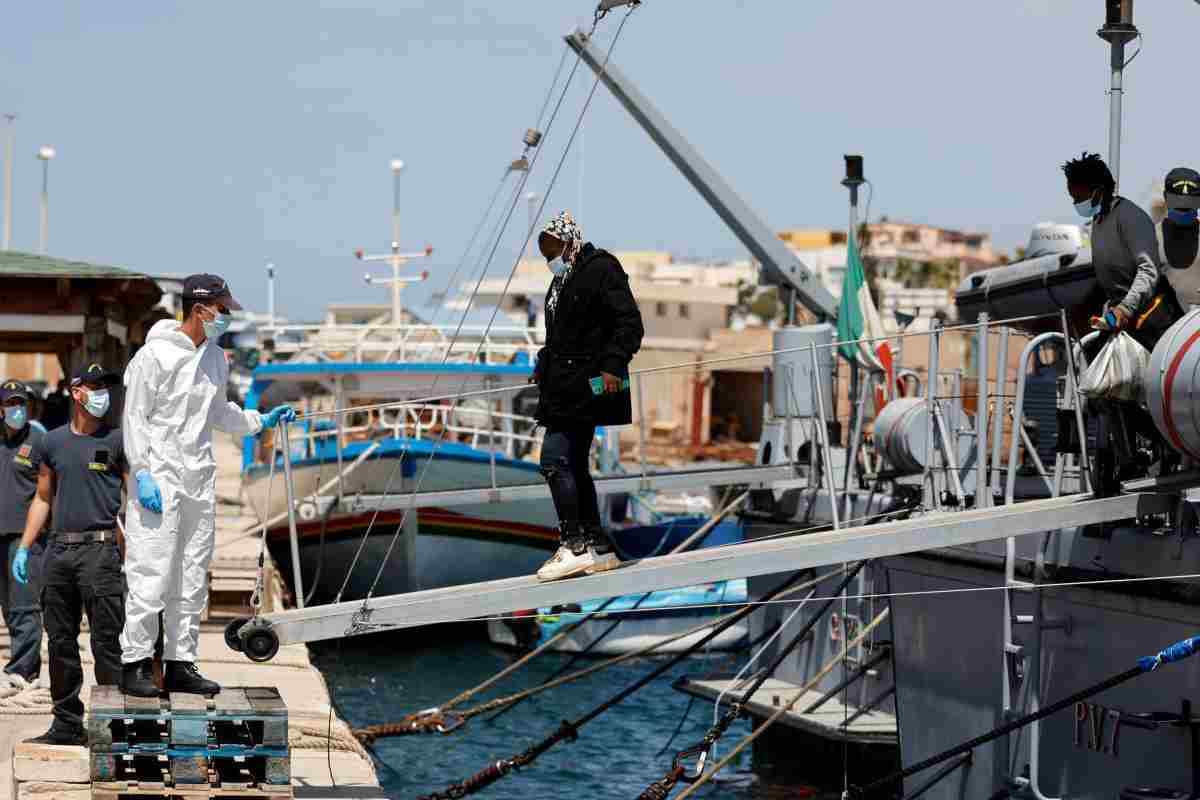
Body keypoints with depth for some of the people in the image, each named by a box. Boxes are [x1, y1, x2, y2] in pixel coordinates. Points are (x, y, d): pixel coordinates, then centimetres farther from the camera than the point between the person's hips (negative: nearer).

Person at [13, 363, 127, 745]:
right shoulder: (54, 441, 13)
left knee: (106, 642, -7)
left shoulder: (116, 440, 2)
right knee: (60, 642, 9)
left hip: (100, 551, -5)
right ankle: (67, 724, 18)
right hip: (58, 551, 5)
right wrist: (24, 548, 13)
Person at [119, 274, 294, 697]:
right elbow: (135, 417, -9)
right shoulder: (156, 354, -10)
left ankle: (180, 663, 14)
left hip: (200, 480, 7)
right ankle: (135, 663, -4)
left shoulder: (216, 359, 12)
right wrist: (143, 473, -15)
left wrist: (261, 421, 17)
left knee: (193, 578, 8)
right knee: (152, 574, -9)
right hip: (159, 478, -7)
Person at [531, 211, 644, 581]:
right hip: (565, 390, 10)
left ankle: (574, 545, -13)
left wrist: (612, 366, -24)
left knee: (554, 459, -14)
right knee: (574, 464, 10)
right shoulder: (562, 281, 19)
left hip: (585, 386, -10)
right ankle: (598, 548, 15)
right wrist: (545, 367, 16)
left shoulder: (601, 269, -9)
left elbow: (630, 323, -15)